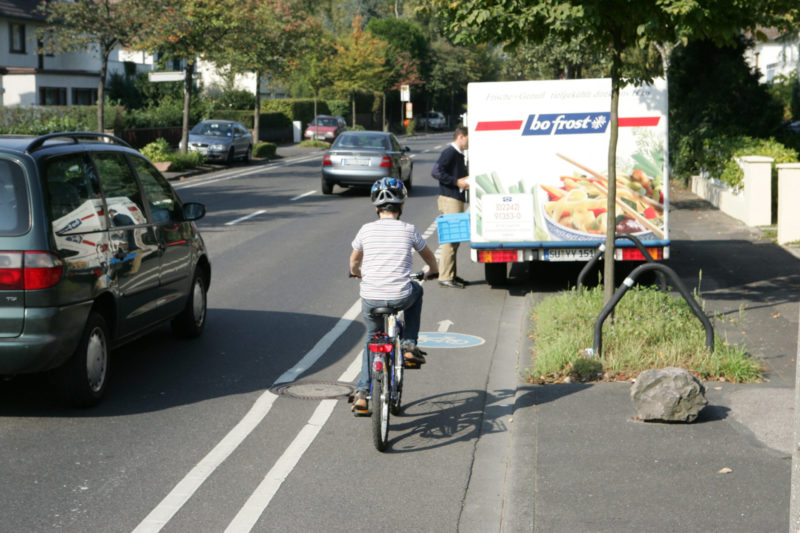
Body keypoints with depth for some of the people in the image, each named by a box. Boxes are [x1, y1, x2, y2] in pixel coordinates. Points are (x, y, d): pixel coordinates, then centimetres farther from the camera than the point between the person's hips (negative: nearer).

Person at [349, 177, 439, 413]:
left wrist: (356, 272, 45)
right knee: (416, 290, 34)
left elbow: (354, 260, 22)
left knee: (372, 338, 27)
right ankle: (409, 345, 25)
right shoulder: (409, 230, 1)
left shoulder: (366, 230, 3)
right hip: (401, 298, -1)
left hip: (370, 299, 1)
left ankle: (362, 392, 17)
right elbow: (428, 256, 21)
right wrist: (432, 271, 43)